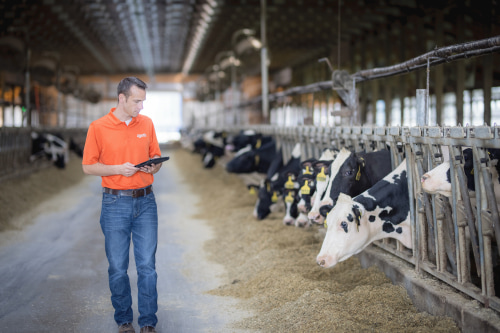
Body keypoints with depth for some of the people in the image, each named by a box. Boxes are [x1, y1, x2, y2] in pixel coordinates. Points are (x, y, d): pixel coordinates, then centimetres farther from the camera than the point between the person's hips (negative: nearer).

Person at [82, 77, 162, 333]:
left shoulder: (147, 124, 7)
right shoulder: (98, 127, -4)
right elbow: (88, 166, -2)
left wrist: (153, 167, -8)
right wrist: (119, 169, -15)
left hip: (145, 201, 2)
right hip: (115, 203, -2)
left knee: (147, 265, 1)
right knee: (118, 267, 4)